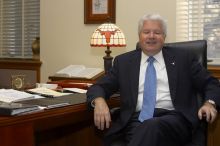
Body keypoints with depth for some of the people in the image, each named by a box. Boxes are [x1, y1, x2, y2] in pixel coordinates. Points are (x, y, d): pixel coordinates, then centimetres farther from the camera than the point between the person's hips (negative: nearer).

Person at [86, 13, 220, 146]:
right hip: (136, 119, 1)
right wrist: (99, 101, -10)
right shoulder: (124, 61, 17)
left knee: (153, 127, -36)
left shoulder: (183, 58, 14)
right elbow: (99, 87, 14)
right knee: (143, 132, -36)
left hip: (174, 117, 0)